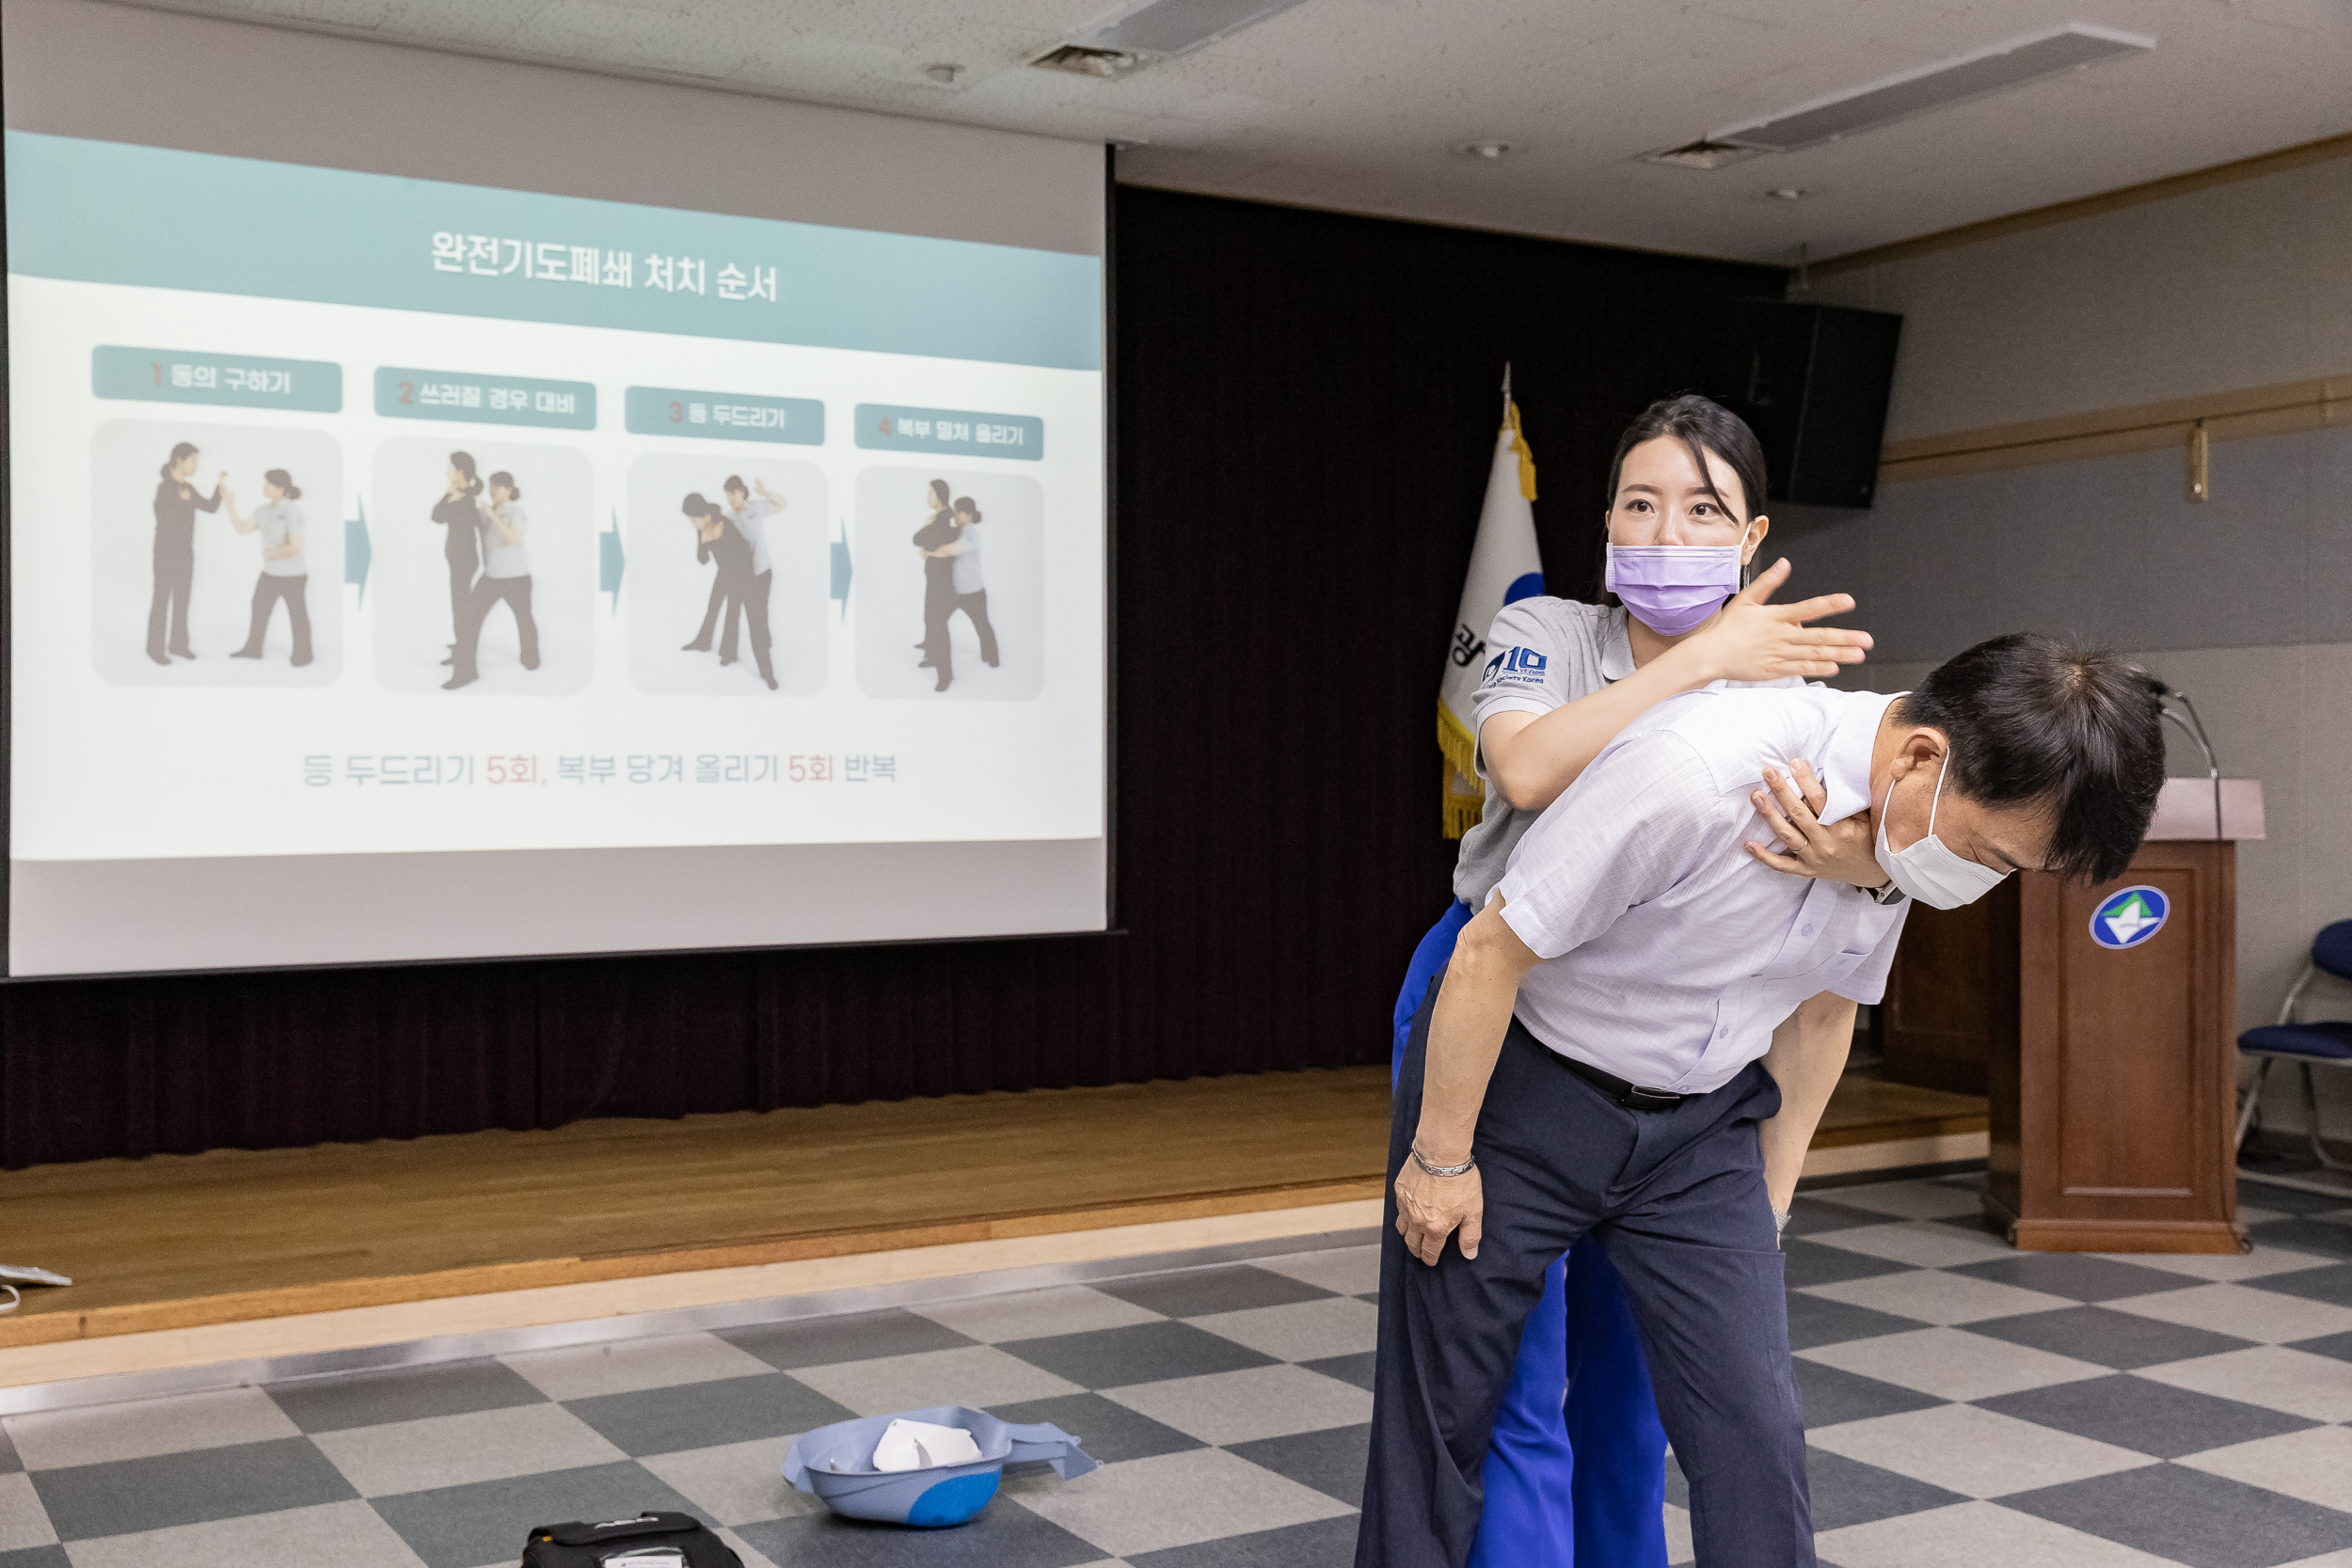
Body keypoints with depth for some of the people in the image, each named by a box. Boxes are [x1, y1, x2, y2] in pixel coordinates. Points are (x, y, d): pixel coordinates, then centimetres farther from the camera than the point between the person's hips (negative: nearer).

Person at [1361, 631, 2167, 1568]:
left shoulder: (1911, 823, -11)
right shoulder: (1696, 768, -33)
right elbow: (1489, 952, -23)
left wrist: (1769, 1198, 15)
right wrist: (1442, 1156, -14)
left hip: (1700, 1121, 5)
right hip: (1516, 1087, -5)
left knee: (1756, 1436, -3)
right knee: (1439, 1417, 6)